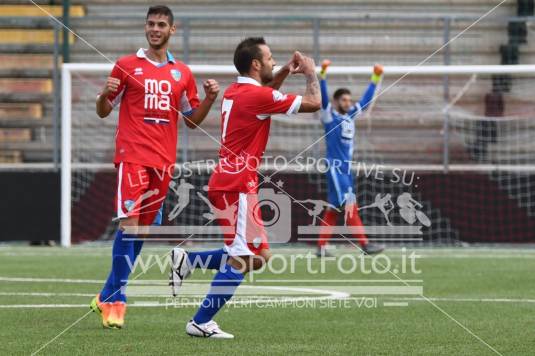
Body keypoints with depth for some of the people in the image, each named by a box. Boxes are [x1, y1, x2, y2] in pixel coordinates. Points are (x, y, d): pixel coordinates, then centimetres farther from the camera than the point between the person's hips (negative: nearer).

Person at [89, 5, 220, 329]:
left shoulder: (183, 73, 13)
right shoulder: (127, 66, 4)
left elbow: (192, 120, 18)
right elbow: (104, 111, 7)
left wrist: (209, 99, 0)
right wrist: (105, 95, -15)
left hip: (164, 161, 4)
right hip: (132, 154, -4)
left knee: (143, 229, 7)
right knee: (129, 224, -14)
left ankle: (108, 296, 18)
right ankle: (115, 300, -10)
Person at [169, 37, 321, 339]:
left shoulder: (235, 91, 13)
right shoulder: (257, 96, -13)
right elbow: (313, 103, -8)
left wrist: (285, 73, 26)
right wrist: (312, 74, 9)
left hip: (227, 181, 10)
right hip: (237, 186, -10)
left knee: (259, 255, 12)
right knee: (241, 258, -9)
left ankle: (187, 260, 12)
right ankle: (201, 323, -8)